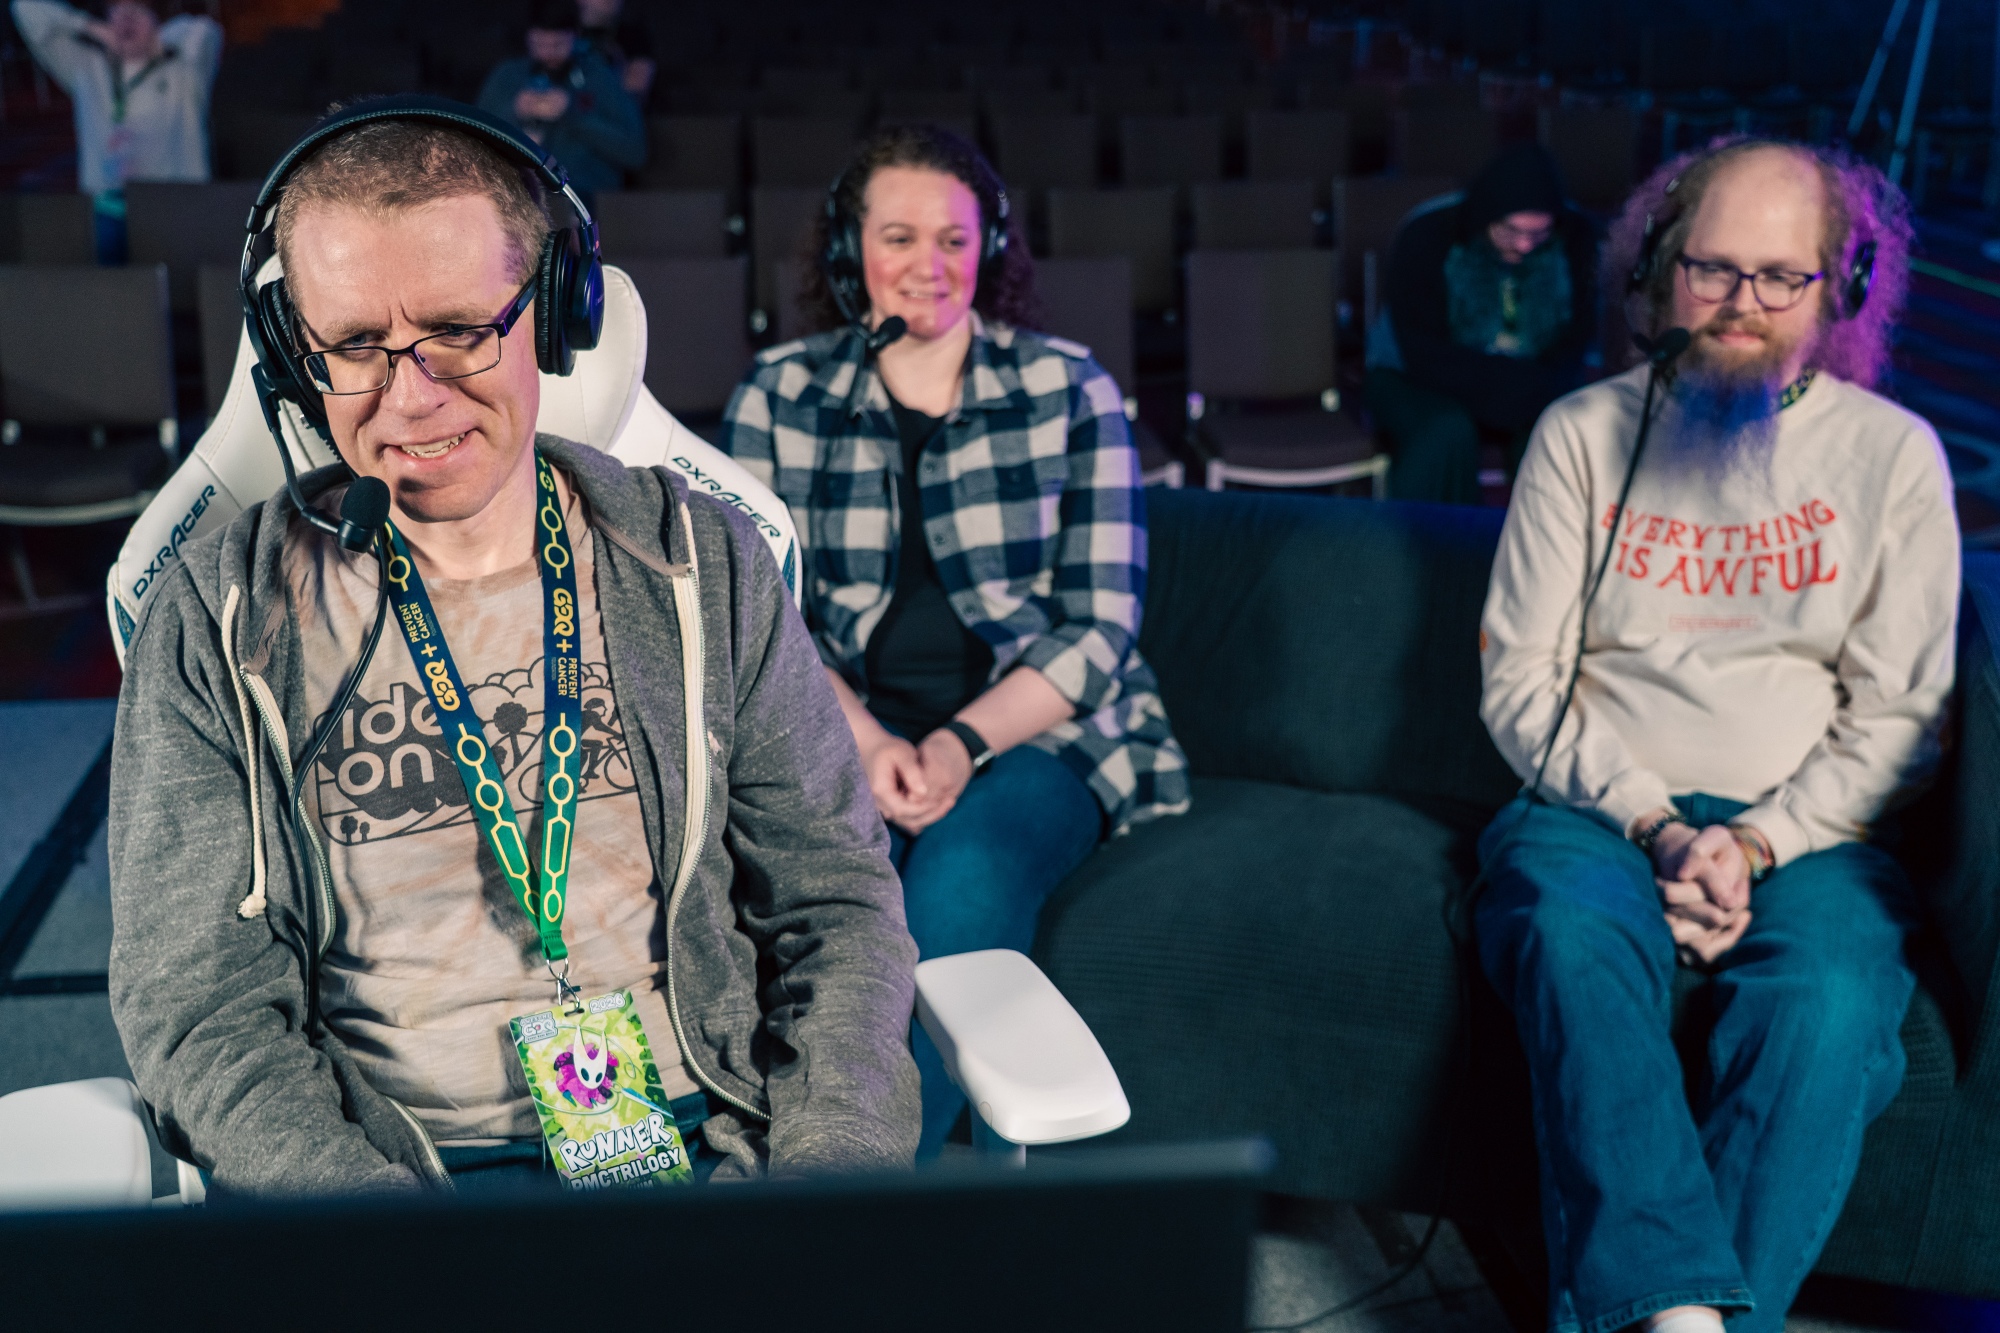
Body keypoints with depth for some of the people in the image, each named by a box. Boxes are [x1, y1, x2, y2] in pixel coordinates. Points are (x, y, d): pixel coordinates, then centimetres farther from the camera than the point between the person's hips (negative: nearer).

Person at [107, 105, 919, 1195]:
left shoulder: (704, 568, 5)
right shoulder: (215, 625, 1)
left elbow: (836, 900, 5)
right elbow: (200, 1004, -2)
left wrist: (826, 1166, -11)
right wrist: (367, 1202, -18)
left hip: (712, 1139, 0)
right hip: (381, 1163, 0)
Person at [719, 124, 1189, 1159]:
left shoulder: (1070, 391, 3)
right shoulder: (776, 398, 7)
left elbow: (1100, 627, -2)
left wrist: (962, 744, -16)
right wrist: (865, 741, -15)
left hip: (1032, 733, -1)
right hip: (844, 734, 1)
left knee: (960, 884, -33)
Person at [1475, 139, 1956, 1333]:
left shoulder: (1894, 452, 9)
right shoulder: (1583, 432, 9)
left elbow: (1898, 718, 5)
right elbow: (1520, 679, 4)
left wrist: (1757, 845, -12)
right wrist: (1654, 826, -11)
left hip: (1803, 830, 0)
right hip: (1603, 805, 0)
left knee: (1830, 999, -33)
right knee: (1572, 938, -34)